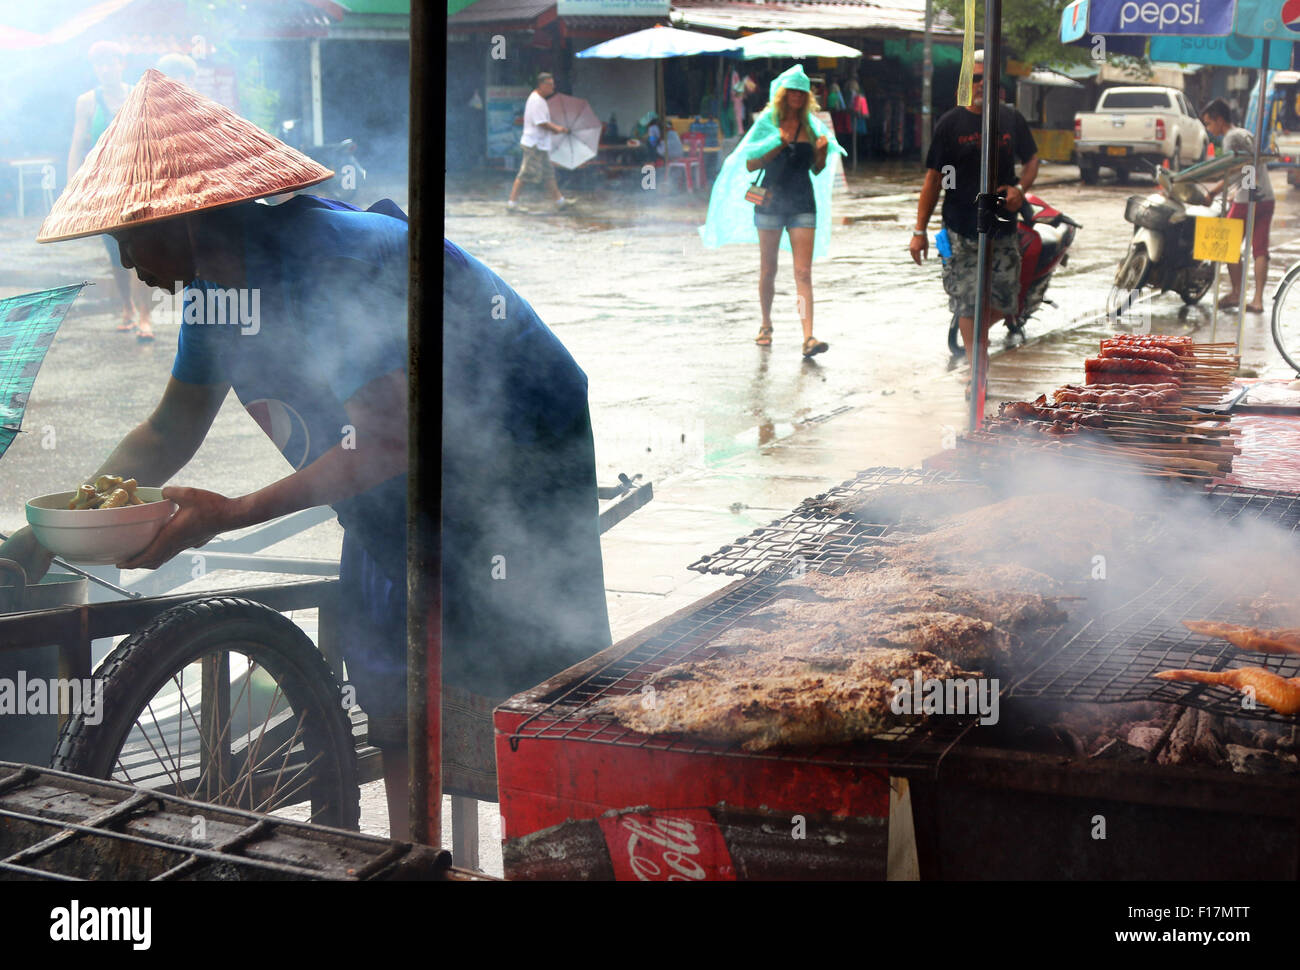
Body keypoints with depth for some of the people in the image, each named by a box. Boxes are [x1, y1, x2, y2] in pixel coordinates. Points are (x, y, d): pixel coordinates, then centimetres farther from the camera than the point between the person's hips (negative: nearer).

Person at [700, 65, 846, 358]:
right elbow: (750, 164, -5)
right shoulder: (767, 122, -1)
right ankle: (766, 325, 30)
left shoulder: (811, 126, 6)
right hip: (771, 201, -1)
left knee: (803, 273, -8)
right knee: (768, 270, 9)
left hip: (803, 204, 1)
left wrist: (822, 151, -7)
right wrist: (778, 145, -15)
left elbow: (817, 170, 12)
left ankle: (808, 337, -15)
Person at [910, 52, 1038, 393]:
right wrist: (920, 230, -2)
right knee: (967, 302, -4)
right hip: (961, 230, -3)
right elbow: (933, 177, 0)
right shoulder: (951, 123, -1)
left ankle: (978, 332, 35)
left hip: (1003, 228, 3)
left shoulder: (1012, 119, 6)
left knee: (1006, 303, 4)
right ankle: (979, 368, 7)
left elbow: (1031, 159, 20)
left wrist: (1020, 188, -3)